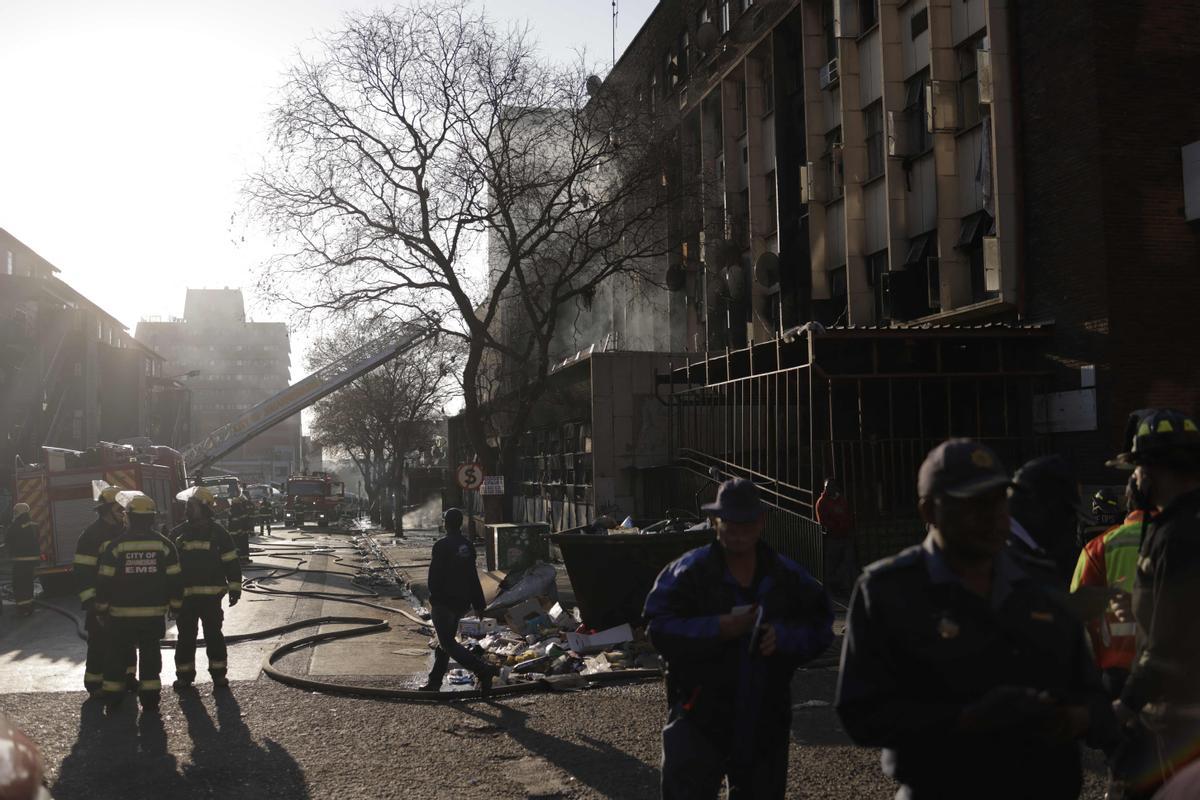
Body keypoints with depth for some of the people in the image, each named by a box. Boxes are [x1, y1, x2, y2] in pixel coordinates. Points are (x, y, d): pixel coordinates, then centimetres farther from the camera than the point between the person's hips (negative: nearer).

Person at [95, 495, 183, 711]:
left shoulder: (116, 546, -7)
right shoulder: (163, 545, -3)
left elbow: (105, 580, -5)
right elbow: (175, 578, -1)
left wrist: (102, 607, 6)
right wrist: (175, 604, 9)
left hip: (121, 614, -1)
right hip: (154, 613, 1)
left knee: (118, 655, 10)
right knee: (150, 654, 9)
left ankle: (112, 697, 13)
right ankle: (150, 699, 10)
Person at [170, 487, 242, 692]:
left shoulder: (218, 532, -1)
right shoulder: (178, 533, 4)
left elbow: (231, 562, 1)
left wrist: (235, 589, -2)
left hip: (212, 595, -2)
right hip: (185, 595, 2)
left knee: (214, 634, 5)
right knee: (186, 636, 6)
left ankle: (219, 672, 15)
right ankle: (184, 675, 16)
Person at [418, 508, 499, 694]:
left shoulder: (442, 545, -14)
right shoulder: (468, 546, 8)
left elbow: (435, 575, -15)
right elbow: (473, 577, 12)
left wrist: (433, 599, -5)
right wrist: (479, 604, 15)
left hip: (443, 602, -8)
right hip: (462, 602, 8)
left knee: (447, 643, -6)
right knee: (446, 641, 17)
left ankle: (483, 670, -20)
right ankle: (434, 682, 23)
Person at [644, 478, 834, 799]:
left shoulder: (787, 576, 4)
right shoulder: (688, 571, -8)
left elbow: (819, 628, 6)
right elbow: (659, 630, -13)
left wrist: (783, 637, -14)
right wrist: (717, 628, -24)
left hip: (766, 724, 4)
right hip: (699, 720, -4)